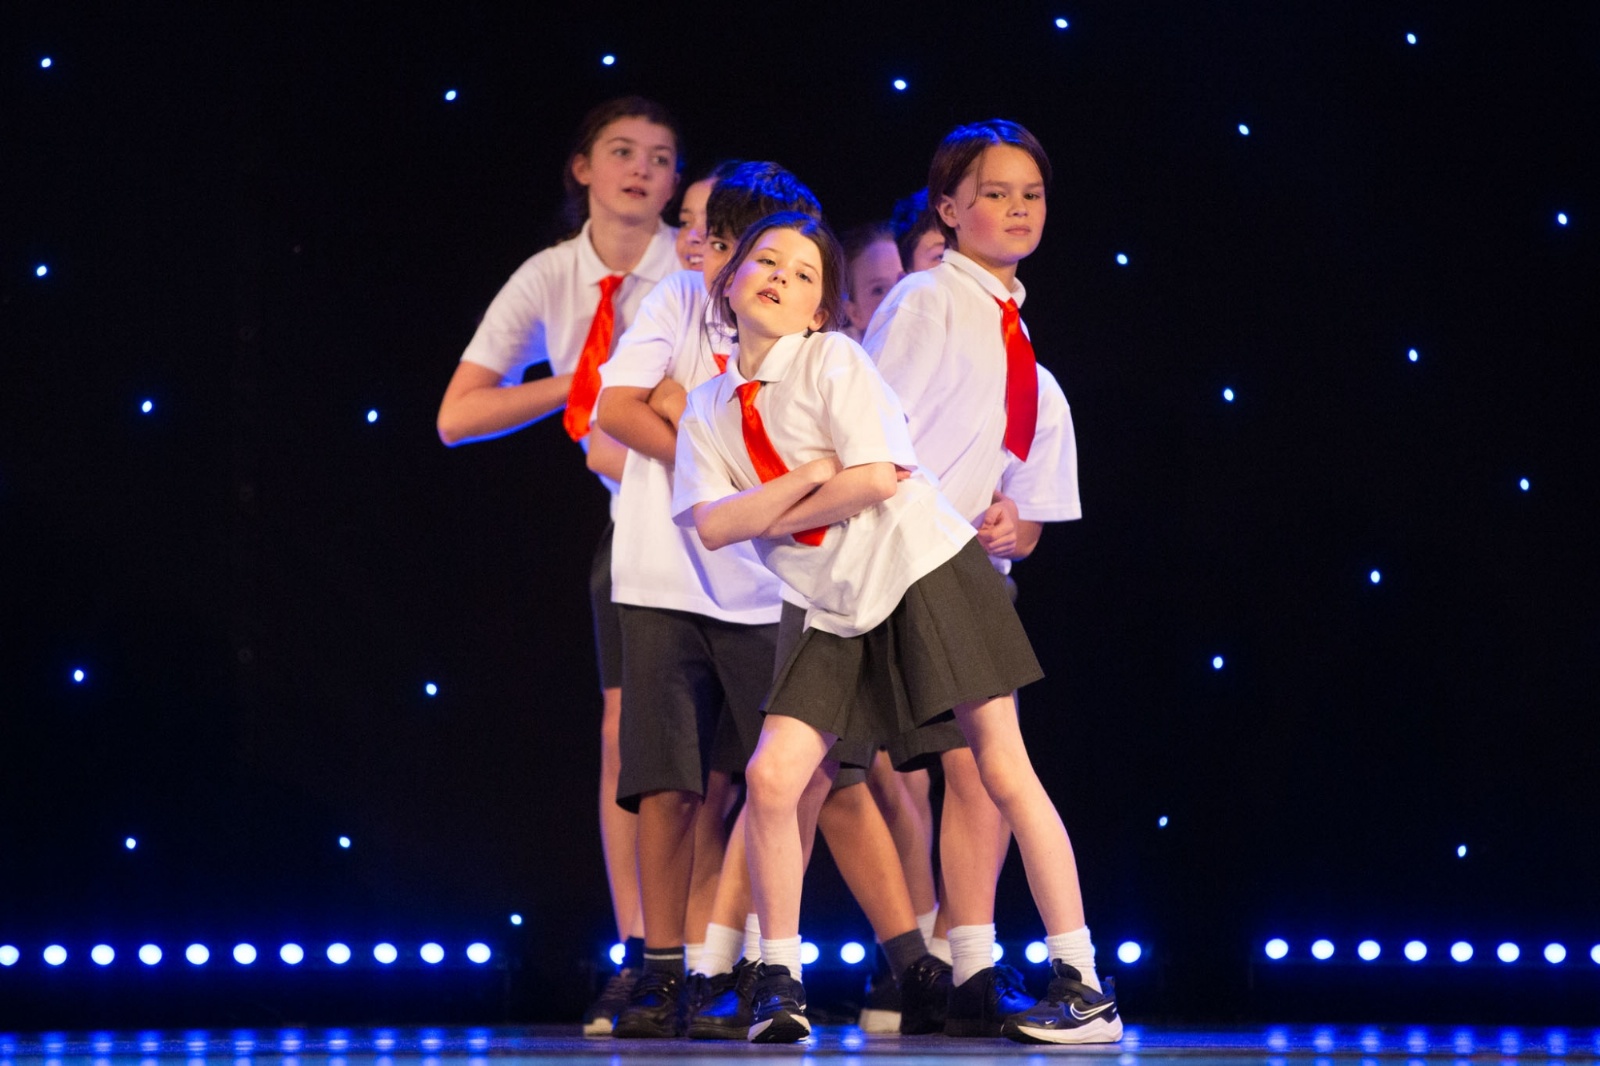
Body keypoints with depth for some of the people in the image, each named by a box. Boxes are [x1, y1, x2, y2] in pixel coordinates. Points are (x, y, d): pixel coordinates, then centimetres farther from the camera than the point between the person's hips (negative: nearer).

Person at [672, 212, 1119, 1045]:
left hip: (927, 572, -5)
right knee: (771, 776, -9)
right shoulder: (708, 409, 6)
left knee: (1005, 773, -6)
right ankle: (779, 983, 4)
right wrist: (807, 478, -17)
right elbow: (712, 524, -6)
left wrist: (771, 518, -10)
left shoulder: (834, 361, -8)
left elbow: (877, 478, -19)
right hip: (838, 613, 5)